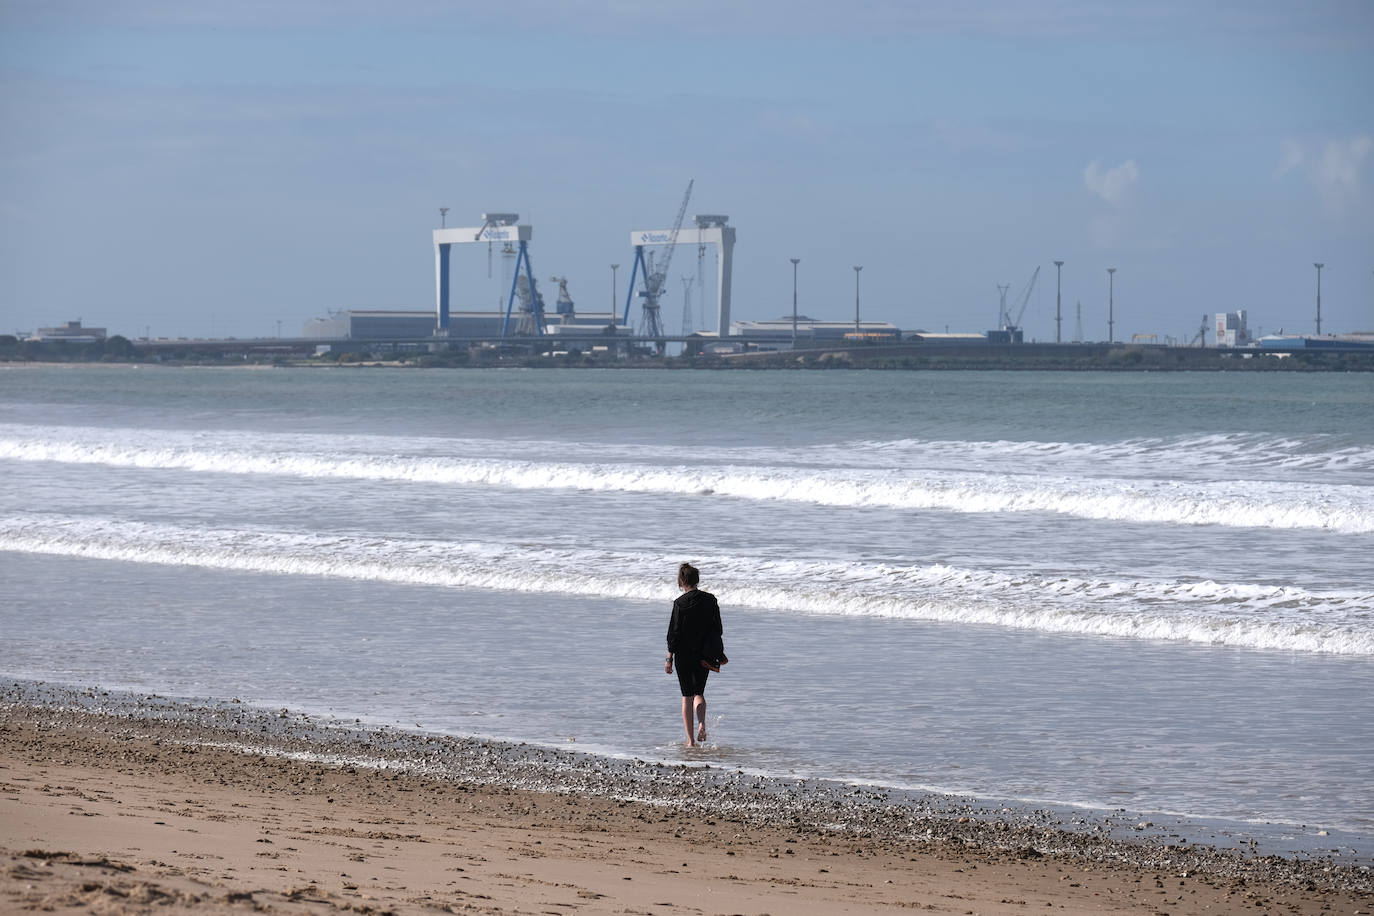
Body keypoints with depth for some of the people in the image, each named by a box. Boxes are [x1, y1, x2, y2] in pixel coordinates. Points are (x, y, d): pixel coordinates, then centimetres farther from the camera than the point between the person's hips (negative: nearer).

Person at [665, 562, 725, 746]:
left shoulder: (680, 603, -13)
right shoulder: (710, 600, -1)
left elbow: (674, 632, -12)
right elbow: (718, 629, 5)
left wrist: (669, 658, -5)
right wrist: (717, 653, 16)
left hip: (684, 655, -3)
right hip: (705, 654, 3)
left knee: (687, 696, 6)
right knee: (699, 693, 18)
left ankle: (691, 740, 5)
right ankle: (702, 724, -9)